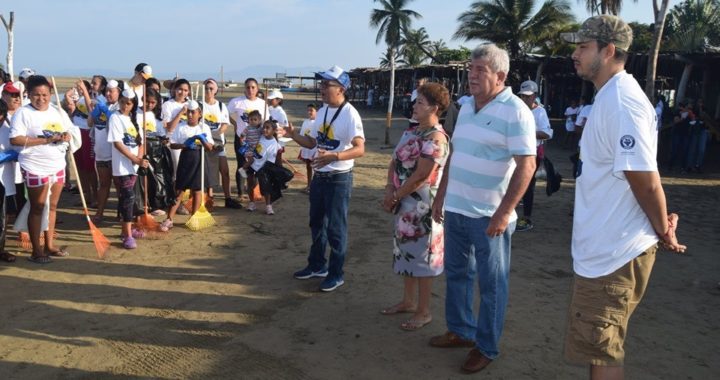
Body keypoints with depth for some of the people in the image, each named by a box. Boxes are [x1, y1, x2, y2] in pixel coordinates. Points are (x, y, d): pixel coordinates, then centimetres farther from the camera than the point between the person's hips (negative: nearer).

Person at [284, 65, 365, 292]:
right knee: (316, 223, 19)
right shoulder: (322, 111, 9)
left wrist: (334, 156, -42)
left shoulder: (350, 114, -18)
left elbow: (360, 149, -28)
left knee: (336, 228, 2)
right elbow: (312, 142, 15)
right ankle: (317, 265, 36)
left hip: (339, 179, -9)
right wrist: (294, 136, -3)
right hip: (319, 176, 9)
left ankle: (336, 274, 16)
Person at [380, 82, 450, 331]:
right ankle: (408, 301, 33)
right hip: (405, 204, 9)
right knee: (406, 252, 18)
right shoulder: (411, 132, 11)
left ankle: (424, 311, 15)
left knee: (421, 256, 1)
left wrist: (394, 196, -13)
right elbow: (394, 162, 11)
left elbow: (420, 176, -22)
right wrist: (390, 190, -5)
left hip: (423, 207, -9)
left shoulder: (436, 138, -19)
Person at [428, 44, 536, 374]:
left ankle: (487, 346, 22)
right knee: (456, 274, 18)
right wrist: (440, 197, 16)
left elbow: (526, 166, -18)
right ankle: (460, 330, 36)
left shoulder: (515, 111, -13)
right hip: (456, 210, 8)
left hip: (489, 216, -7)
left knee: (491, 284, 7)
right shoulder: (466, 108, 11)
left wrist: (504, 213, -21)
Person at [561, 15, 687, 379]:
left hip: (613, 253, -10)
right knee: (599, 346, 22)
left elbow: (647, 182, -21)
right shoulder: (610, 96, 12)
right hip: (604, 248, 10)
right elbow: (641, 179, 16)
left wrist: (663, 233, -6)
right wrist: (662, 226, 13)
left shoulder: (621, 101, -21)